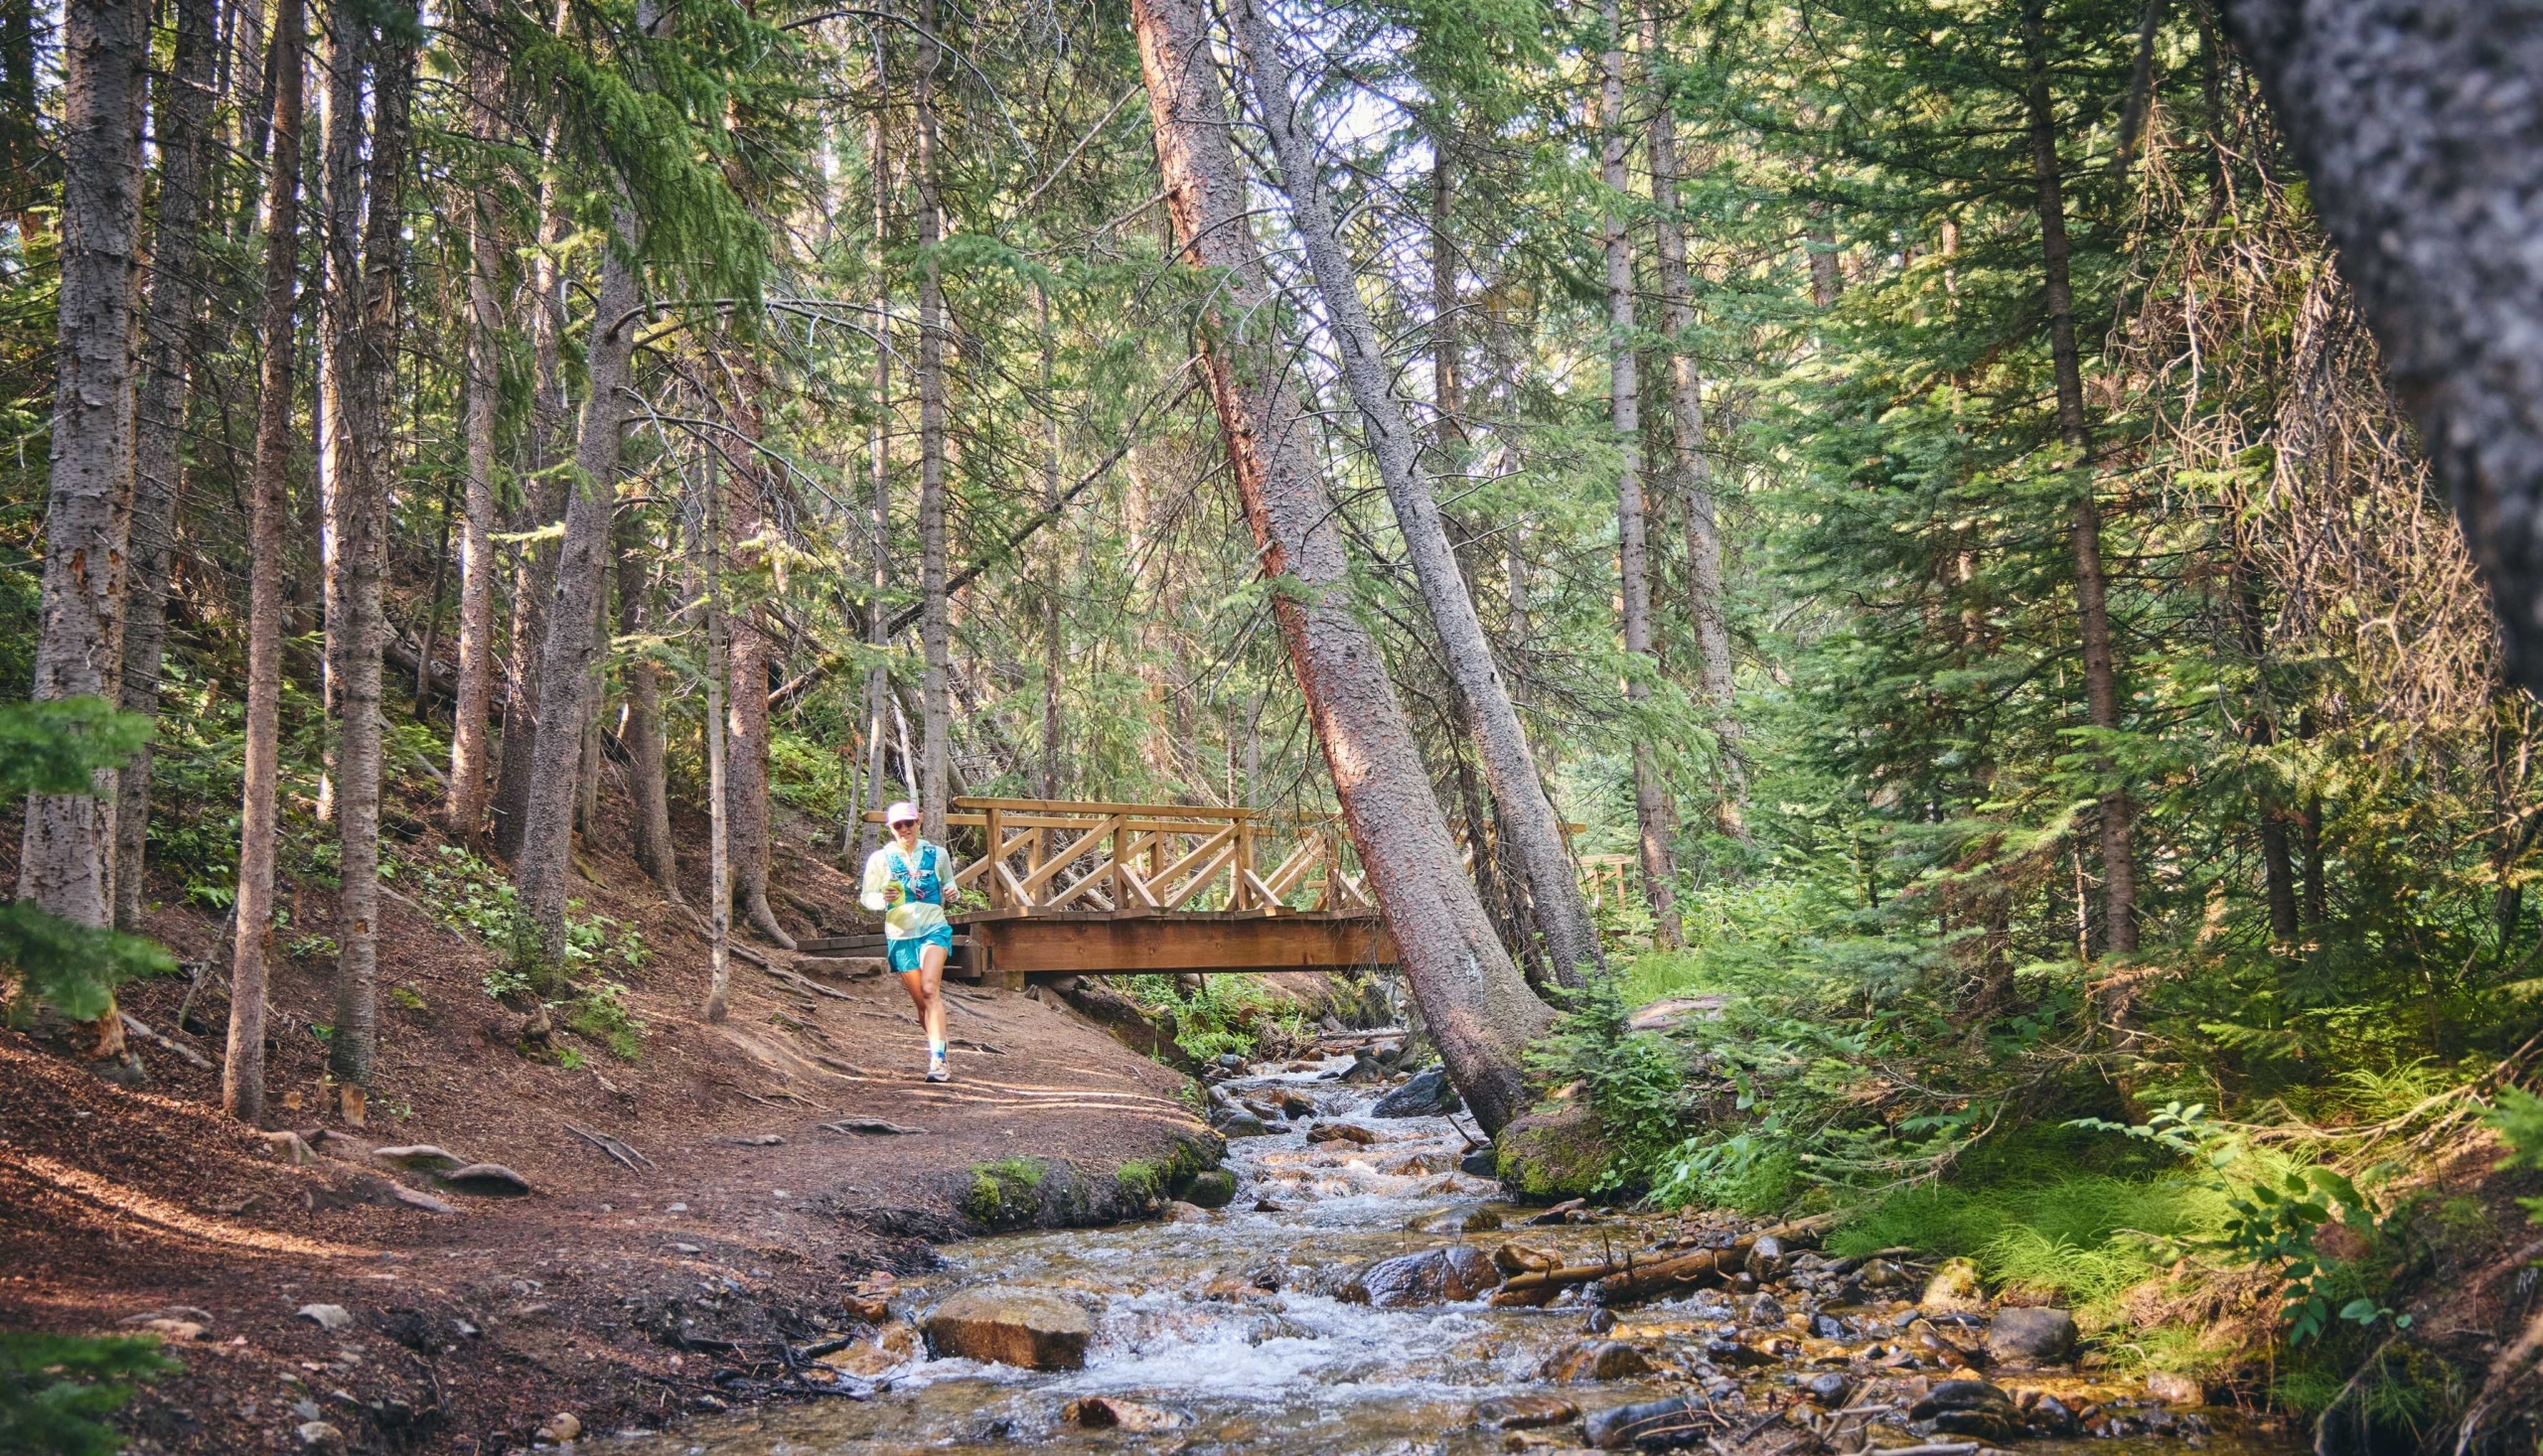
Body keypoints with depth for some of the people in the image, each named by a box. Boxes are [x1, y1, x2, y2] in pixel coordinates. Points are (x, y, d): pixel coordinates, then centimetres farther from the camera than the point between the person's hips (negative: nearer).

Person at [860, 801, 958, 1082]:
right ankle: (938, 1055, 23)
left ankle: (938, 1059, -29)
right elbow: (866, 897, 4)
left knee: (929, 988, -23)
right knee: (922, 1001, 6)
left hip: (934, 929, -1)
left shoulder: (937, 854, 4)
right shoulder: (880, 859, 1)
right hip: (900, 935, 1)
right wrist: (883, 899, -19)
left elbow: (948, 883, 20)